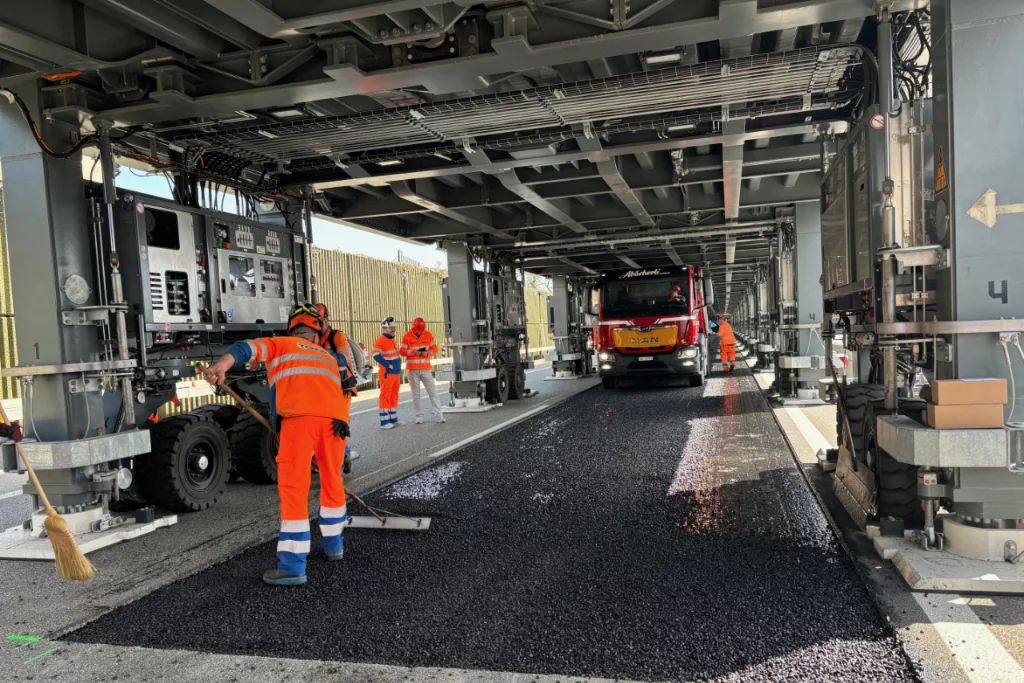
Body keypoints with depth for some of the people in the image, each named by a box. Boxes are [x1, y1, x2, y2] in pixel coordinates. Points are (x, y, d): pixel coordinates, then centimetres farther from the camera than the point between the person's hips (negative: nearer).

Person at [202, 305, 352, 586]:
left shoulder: (279, 345, 25)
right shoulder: (330, 359, 36)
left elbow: (247, 348, 7)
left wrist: (221, 366, -8)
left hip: (299, 416, -4)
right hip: (335, 418, 4)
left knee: (293, 489, -1)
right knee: (332, 481, 22)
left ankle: (293, 566, -3)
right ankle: (333, 544, 37)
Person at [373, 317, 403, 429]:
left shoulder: (393, 340, 17)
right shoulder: (380, 341, -11)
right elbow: (376, 356, -20)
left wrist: (399, 370, 18)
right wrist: (388, 365, -18)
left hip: (396, 373, 9)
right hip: (386, 374, -9)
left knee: (394, 396, 12)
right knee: (385, 396, -5)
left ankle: (393, 419, 20)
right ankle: (384, 421, -2)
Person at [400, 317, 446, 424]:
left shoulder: (429, 335, 2)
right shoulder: (407, 336, -2)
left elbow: (434, 349, 6)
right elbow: (402, 351, -2)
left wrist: (427, 353, -14)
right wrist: (413, 352, -19)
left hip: (426, 369, 1)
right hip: (412, 369, -1)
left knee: (433, 392, -1)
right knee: (416, 394, 4)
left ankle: (438, 415, 2)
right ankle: (419, 416, 13)